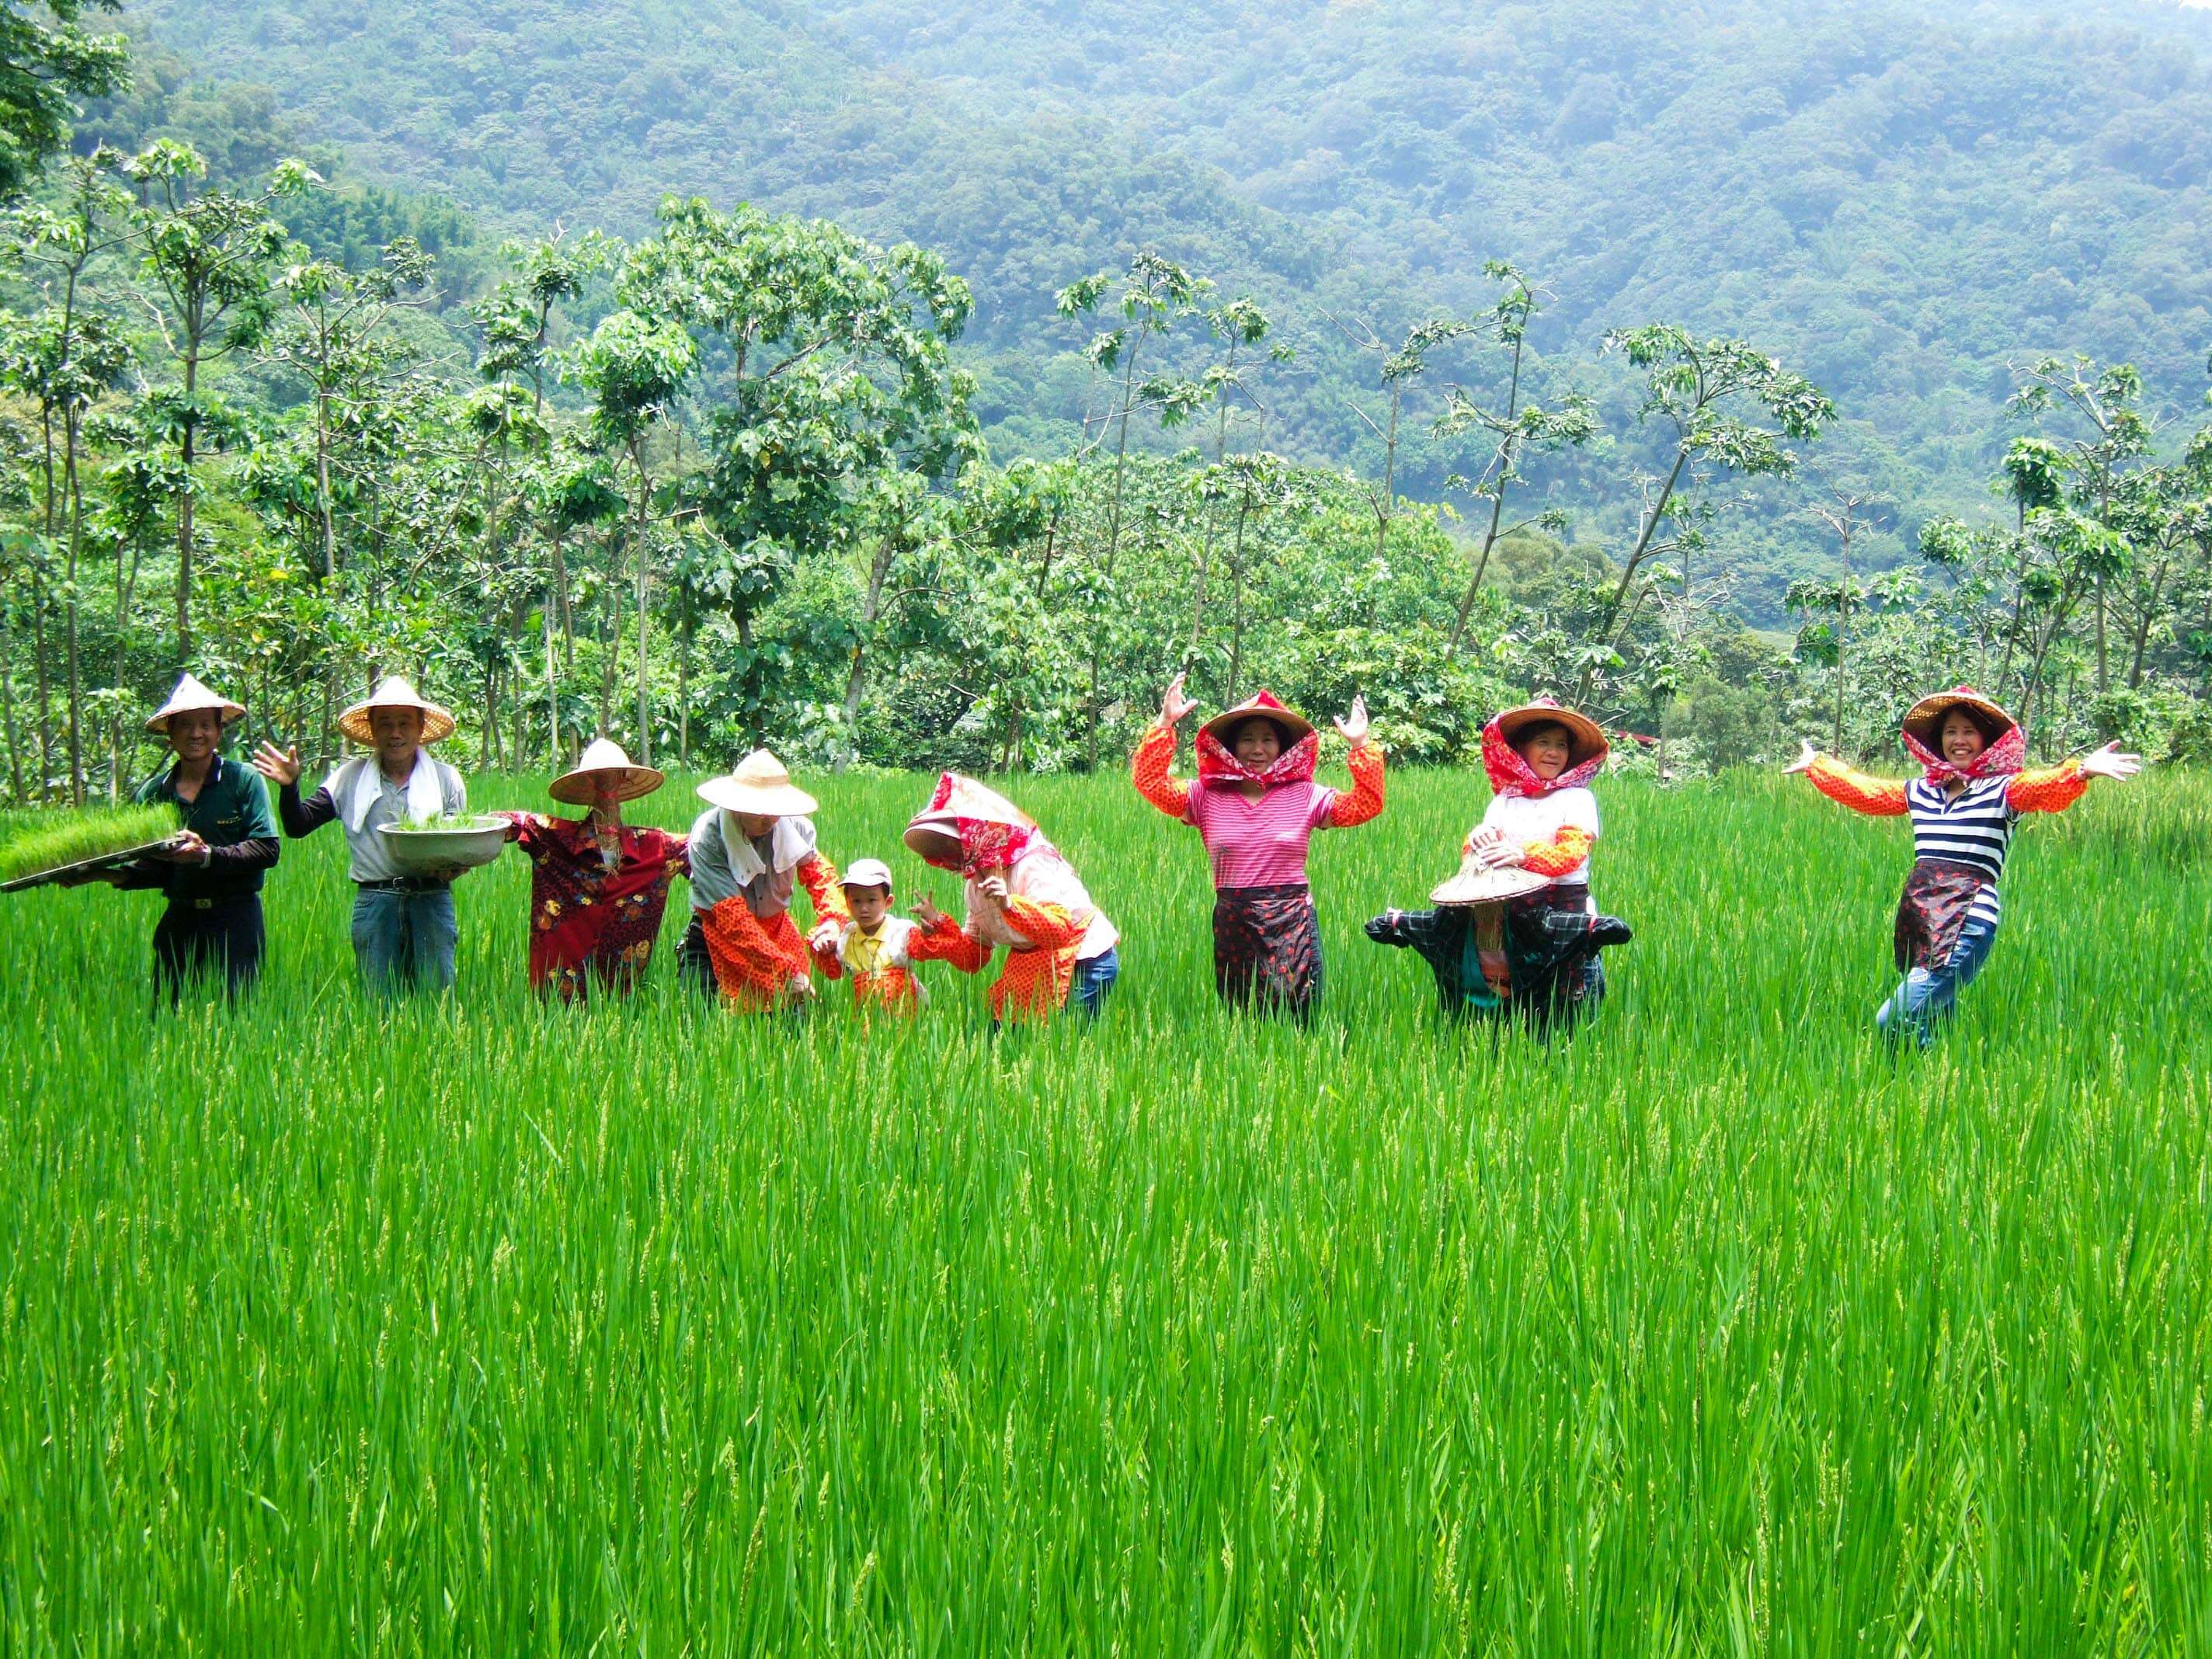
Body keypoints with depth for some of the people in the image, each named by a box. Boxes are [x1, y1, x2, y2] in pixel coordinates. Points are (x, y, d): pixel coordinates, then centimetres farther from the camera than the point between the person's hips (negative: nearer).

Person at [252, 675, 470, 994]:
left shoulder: (446, 778, 7)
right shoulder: (350, 777, 8)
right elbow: (298, 827, 5)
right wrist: (289, 786, -13)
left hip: (431, 900, 0)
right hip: (374, 903, 1)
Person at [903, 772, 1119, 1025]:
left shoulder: (1031, 867, -20)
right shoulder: (975, 884, 6)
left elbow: (1059, 930, -35)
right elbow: (972, 959, 7)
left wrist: (1010, 905, -49)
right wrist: (938, 926, -10)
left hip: (1084, 964, -8)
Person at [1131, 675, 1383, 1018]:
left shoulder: (1305, 796, 5)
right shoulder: (1206, 798, 4)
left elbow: (1366, 804, 1)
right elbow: (1149, 782, -2)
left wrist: (1361, 747, -9)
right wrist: (1165, 724, -10)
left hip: (1293, 925, -1)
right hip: (1233, 926, 1)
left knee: (1298, 1022, -3)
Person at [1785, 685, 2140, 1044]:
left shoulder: (2003, 791, 3)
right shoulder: (1919, 792, 19)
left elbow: (2047, 786, -17)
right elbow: (1860, 789, 32)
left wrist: (2083, 770, -36)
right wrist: (1816, 765, 41)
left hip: (1968, 920, -6)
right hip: (1915, 916, 6)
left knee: (1894, 1021, -16)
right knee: (1936, 1025, 7)